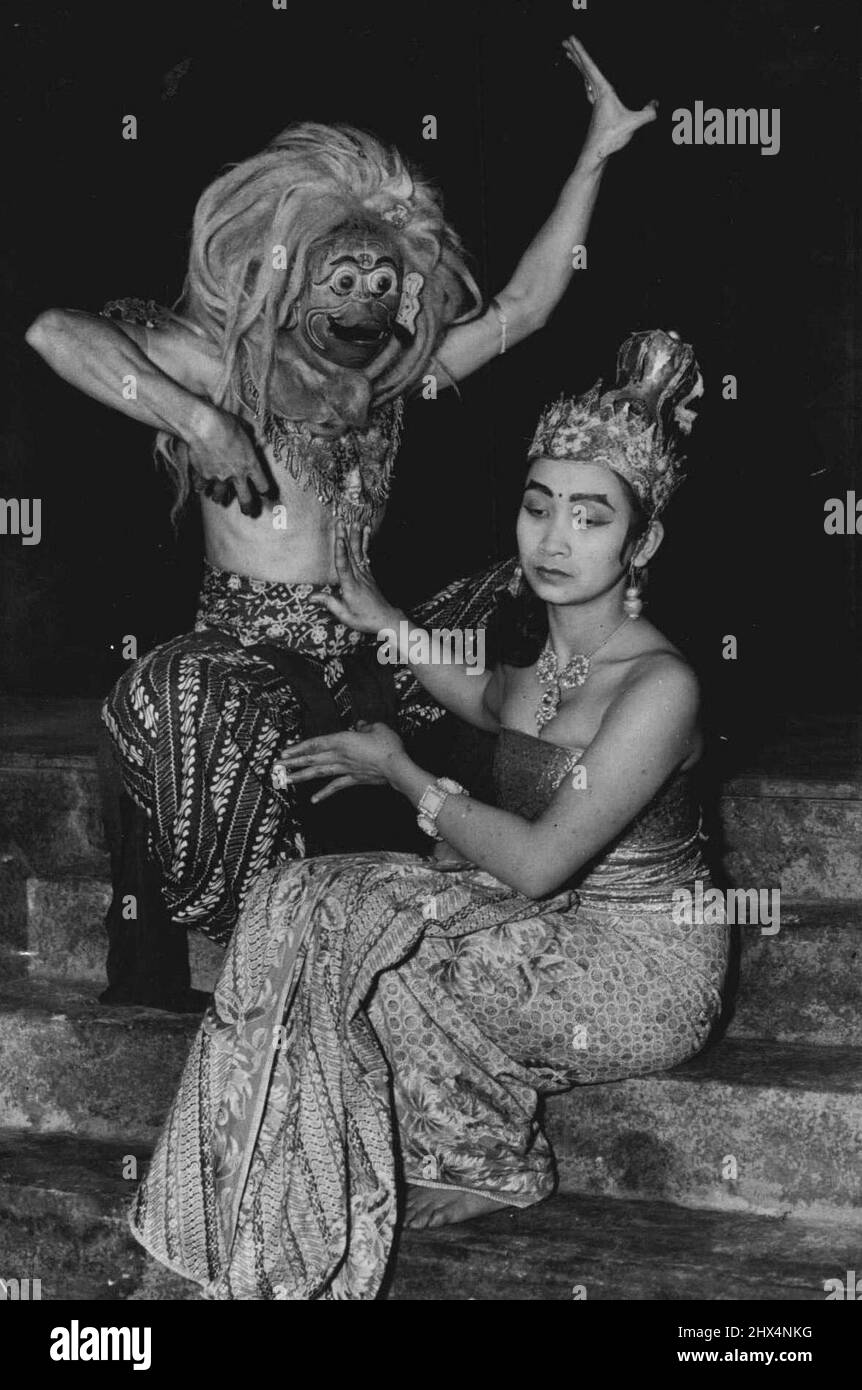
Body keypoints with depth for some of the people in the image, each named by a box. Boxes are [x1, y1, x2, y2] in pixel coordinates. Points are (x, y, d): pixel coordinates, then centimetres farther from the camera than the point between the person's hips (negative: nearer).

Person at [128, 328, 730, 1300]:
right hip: (551, 912, 8)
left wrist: (401, 773, -12)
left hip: (637, 972, -8)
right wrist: (386, 626, 17)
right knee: (302, 905, -8)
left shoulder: (659, 686, -25)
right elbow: (494, 705, 26)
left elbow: (535, 862, -24)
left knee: (332, 943, -17)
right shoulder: (553, 638, 0)